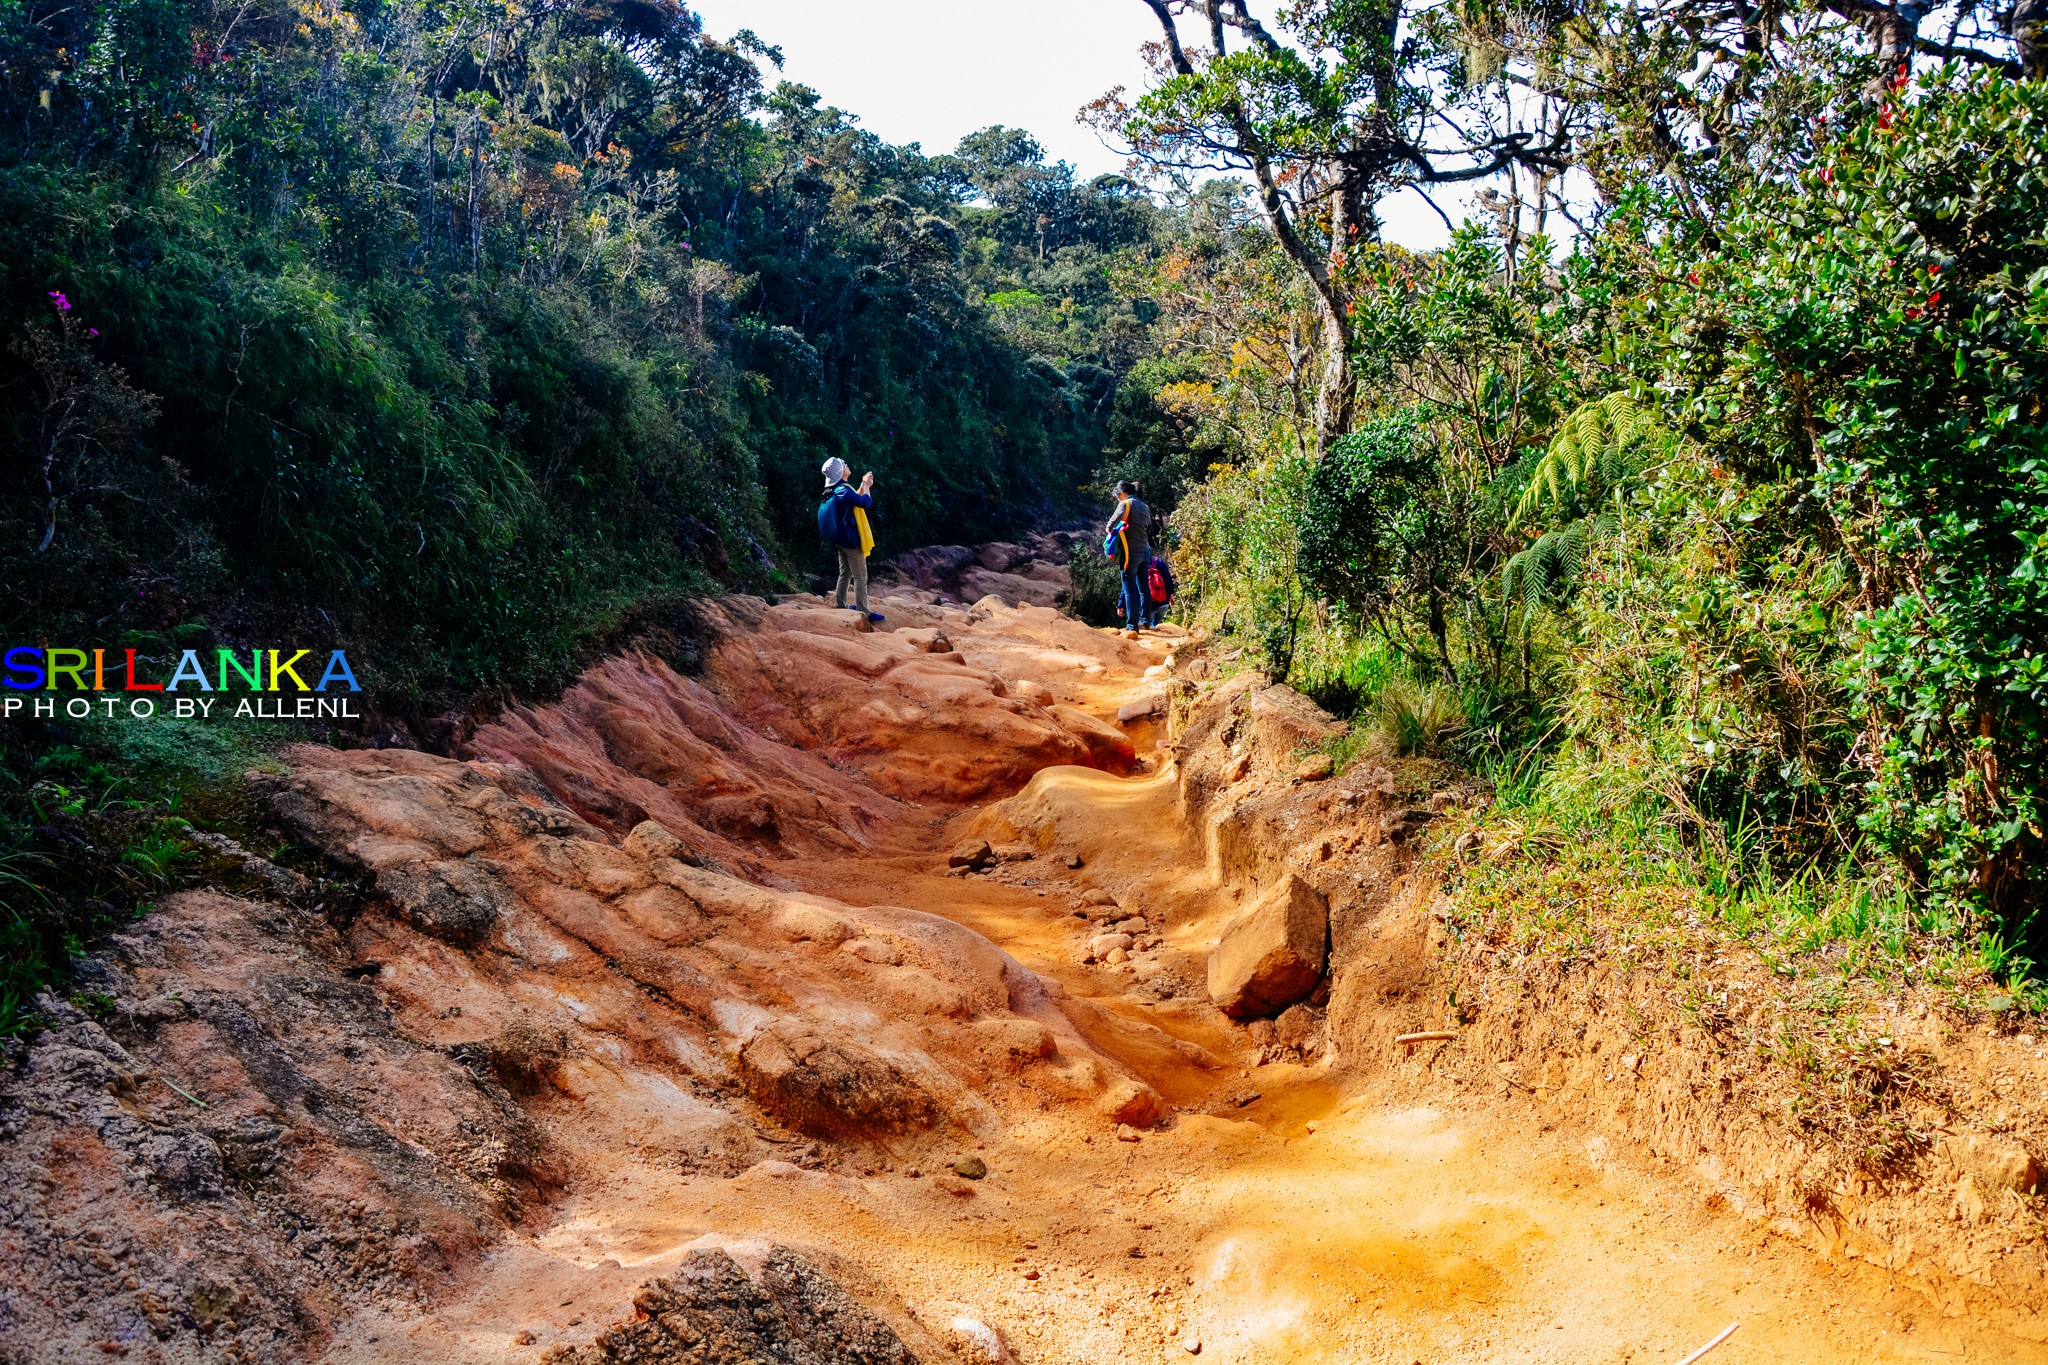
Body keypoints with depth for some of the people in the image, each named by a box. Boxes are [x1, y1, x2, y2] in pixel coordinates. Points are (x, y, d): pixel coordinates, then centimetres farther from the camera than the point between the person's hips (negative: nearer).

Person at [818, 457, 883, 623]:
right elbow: (866, 503, -25)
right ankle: (863, 612, -5)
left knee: (845, 574, 17)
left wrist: (863, 485, 13)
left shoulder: (833, 491, 10)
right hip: (851, 539, -10)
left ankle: (840, 607, 22)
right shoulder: (843, 490, -20)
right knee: (860, 577, -6)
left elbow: (855, 499, 23)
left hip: (841, 539, 10)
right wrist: (866, 486, -8)